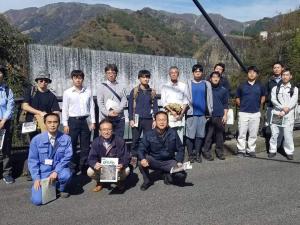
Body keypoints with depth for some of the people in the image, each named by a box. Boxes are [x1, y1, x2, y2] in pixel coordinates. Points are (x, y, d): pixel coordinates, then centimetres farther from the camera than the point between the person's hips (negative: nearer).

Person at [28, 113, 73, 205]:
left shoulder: (66, 138, -8)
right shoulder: (36, 140, -6)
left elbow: (67, 157, -11)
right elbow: (32, 160, -2)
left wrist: (56, 171, -23)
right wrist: (36, 178, -11)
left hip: (59, 169, 0)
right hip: (43, 172, 1)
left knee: (66, 174, -35)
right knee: (37, 200, -14)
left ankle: (62, 189, 2)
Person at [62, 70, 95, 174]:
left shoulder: (88, 92, 5)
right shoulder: (67, 92, 0)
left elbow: (91, 107, 7)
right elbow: (65, 109, 1)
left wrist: (93, 122, 3)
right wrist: (65, 124, -3)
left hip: (86, 120, 2)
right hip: (73, 121, -1)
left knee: (85, 145, 8)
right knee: (72, 145, 5)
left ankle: (84, 166, 20)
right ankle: (73, 167, 18)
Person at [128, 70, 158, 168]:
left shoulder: (152, 91, 7)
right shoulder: (134, 91, 3)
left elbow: (155, 106, 8)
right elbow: (130, 106, 3)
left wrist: (155, 120, 2)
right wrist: (131, 119, -3)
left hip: (149, 120, 1)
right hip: (137, 119, -1)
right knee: (135, 139, 3)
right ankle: (134, 158, 15)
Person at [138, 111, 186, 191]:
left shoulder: (173, 133, -6)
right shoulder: (149, 134, -9)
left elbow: (180, 149, 3)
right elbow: (141, 148, -11)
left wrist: (179, 162, -11)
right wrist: (143, 159, -32)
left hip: (169, 162, 1)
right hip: (153, 161, 0)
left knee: (182, 175, -22)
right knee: (142, 164, -31)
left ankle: (168, 176, 14)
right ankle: (147, 181, 2)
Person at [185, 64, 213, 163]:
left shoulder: (207, 84, 12)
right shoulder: (189, 84, 7)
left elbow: (209, 98, 10)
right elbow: (186, 98, 3)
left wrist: (209, 112, 5)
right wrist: (186, 108, -7)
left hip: (203, 113, 2)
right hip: (191, 113, -2)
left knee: (200, 134, 4)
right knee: (190, 134, -1)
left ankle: (197, 154, 15)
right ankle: (190, 154, 9)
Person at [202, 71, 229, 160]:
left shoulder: (223, 90, 10)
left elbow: (225, 104, 10)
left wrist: (225, 115, 2)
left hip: (220, 116, 2)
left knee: (219, 135, 7)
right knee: (208, 135, -2)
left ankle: (219, 152, 18)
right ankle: (207, 152, 7)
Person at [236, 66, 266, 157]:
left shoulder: (260, 86, 6)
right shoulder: (242, 86, 2)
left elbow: (263, 97, 20)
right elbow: (237, 98, 10)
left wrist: (258, 105, 10)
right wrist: (242, 106, 4)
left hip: (256, 113, 2)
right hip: (243, 113, -2)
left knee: (253, 134, 7)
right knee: (242, 133, 0)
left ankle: (251, 150, 19)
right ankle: (241, 150, 10)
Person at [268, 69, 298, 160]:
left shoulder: (294, 89, 9)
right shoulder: (275, 88, 10)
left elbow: (293, 102, -2)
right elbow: (273, 100, -2)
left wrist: (284, 112, -12)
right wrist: (283, 107, -16)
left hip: (288, 115, -1)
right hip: (276, 113, 1)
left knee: (288, 134, -2)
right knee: (274, 133, 3)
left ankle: (289, 152, 11)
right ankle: (273, 150, 14)